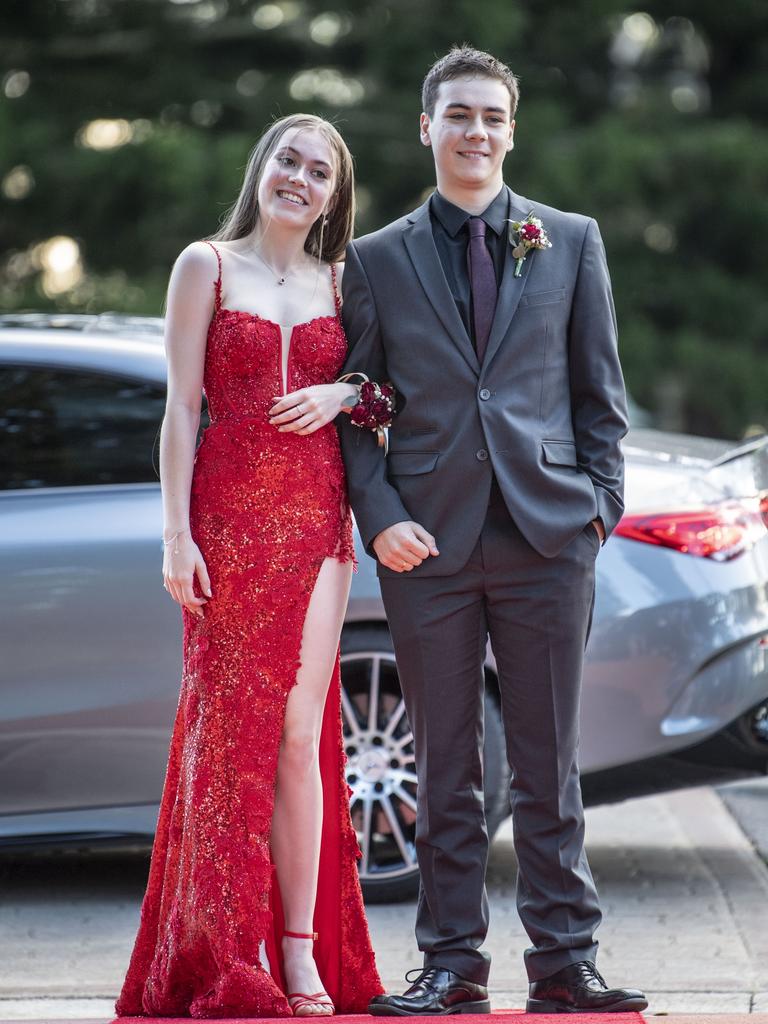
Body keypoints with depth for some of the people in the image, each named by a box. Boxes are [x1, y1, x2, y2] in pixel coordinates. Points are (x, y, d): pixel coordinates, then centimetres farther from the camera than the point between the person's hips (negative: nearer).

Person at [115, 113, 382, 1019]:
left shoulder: (338, 283, 14)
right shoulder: (207, 265, 4)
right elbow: (182, 407, -1)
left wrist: (343, 393, -4)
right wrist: (176, 533, -8)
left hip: (318, 518, 3)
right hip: (230, 517, -3)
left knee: (298, 731, 0)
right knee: (233, 724, -3)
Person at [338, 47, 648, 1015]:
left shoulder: (571, 242, 10)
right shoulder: (377, 260, 8)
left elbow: (599, 390, 11)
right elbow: (357, 407, 7)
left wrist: (599, 502, 1)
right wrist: (381, 517, -6)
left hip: (547, 535, 0)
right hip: (429, 539, 0)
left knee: (549, 763, 2)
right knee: (444, 769, 4)